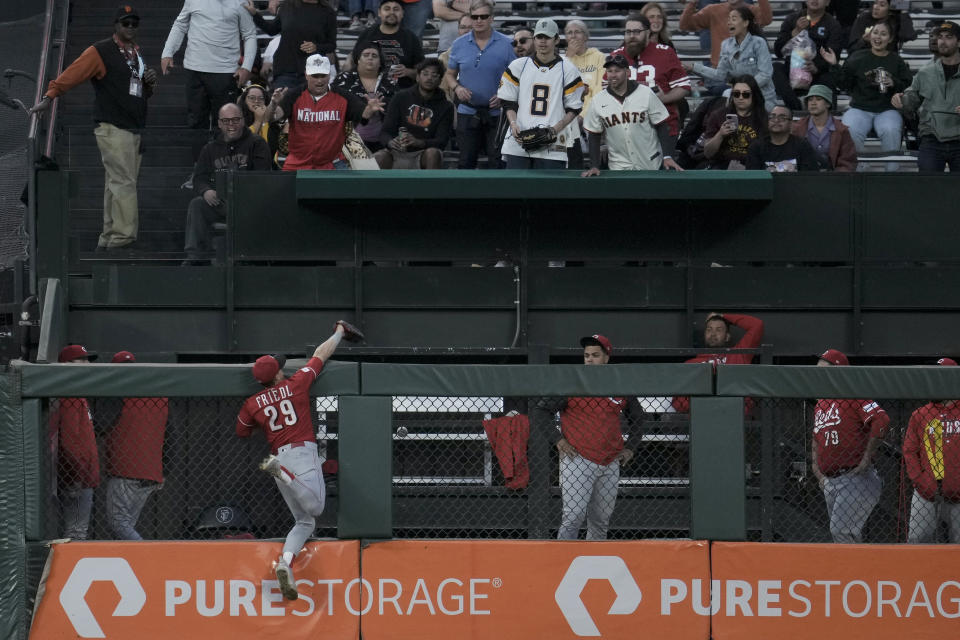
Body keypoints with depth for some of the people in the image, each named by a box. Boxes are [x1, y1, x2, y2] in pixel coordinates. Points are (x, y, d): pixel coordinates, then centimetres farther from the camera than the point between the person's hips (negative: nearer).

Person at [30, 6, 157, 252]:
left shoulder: (137, 54, 20)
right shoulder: (100, 52, -5)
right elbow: (71, 74, -16)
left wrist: (149, 83, 6)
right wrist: (49, 96, -29)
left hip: (134, 130, 8)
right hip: (111, 128, -8)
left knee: (116, 186, 9)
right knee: (124, 184, -15)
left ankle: (107, 241, 11)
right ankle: (123, 240, -18)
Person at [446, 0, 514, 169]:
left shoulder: (505, 44, -2)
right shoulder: (459, 44, 5)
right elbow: (449, 74, 14)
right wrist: (457, 87, -8)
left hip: (496, 112, -2)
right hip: (467, 111, 2)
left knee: (497, 161, -1)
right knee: (466, 161, 7)